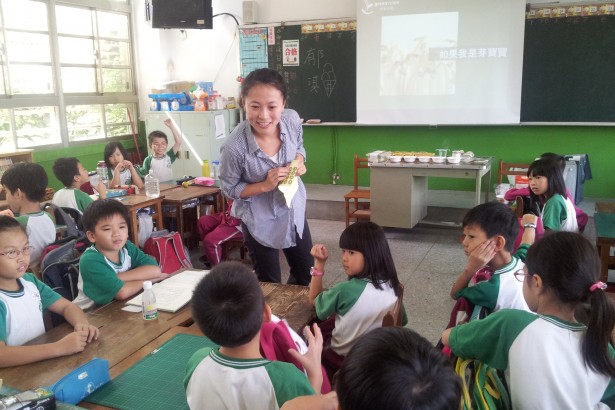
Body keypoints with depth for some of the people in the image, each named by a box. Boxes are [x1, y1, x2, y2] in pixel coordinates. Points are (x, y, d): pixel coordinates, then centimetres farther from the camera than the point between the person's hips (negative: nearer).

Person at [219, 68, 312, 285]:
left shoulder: (292, 120, -19)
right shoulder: (235, 147, -31)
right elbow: (229, 189, -15)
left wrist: (299, 163, -17)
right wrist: (265, 185, -28)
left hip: (293, 209, 5)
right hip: (260, 220, -5)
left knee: (306, 272, 23)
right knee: (270, 284, 13)